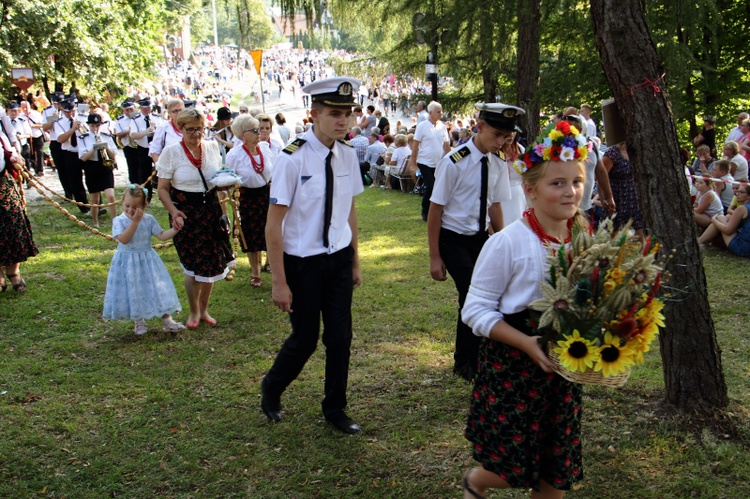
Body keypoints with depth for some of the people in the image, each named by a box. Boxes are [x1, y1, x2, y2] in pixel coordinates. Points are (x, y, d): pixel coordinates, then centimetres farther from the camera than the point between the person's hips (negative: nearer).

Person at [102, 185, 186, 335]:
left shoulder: (149, 219, -1)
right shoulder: (119, 220, -9)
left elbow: (162, 236, -2)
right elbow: (123, 239, -24)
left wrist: (174, 229, -18)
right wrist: (135, 221, -29)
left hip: (148, 261, 2)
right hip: (127, 263, -2)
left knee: (158, 289, 0)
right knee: (133, 292, 7)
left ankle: (167, 320, 8)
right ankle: (139, 322, 26)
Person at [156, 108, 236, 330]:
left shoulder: (212, 147, 4)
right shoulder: (171, 152, -7)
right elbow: (163, 189, -6)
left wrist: (223, 211, 1)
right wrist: (174, 211, -21)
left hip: (211, 209, 4)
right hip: (186, 212, -4)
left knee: (211, 262, 9)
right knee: (193, 265, -1)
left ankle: (204, 309, 28)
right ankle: (194, 312, 22)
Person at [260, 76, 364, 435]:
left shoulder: (347, 155, -1)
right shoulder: (293, 159, -18)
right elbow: (274, 224, -16)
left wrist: (355, 261, 12)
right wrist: (279, 282, -15)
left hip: (339, 259, 5)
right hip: (303, 262, -5)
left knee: (341, 337, 10)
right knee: (304, 340, 9)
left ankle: (335, 409, 32)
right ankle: (271, 390, 40)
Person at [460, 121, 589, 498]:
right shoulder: (508, 243, -16)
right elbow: (476, 311, -13)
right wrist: (527, 343, -24)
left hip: (565, 365, 5)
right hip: (512, 367, -5)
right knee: (515, 468, 3)